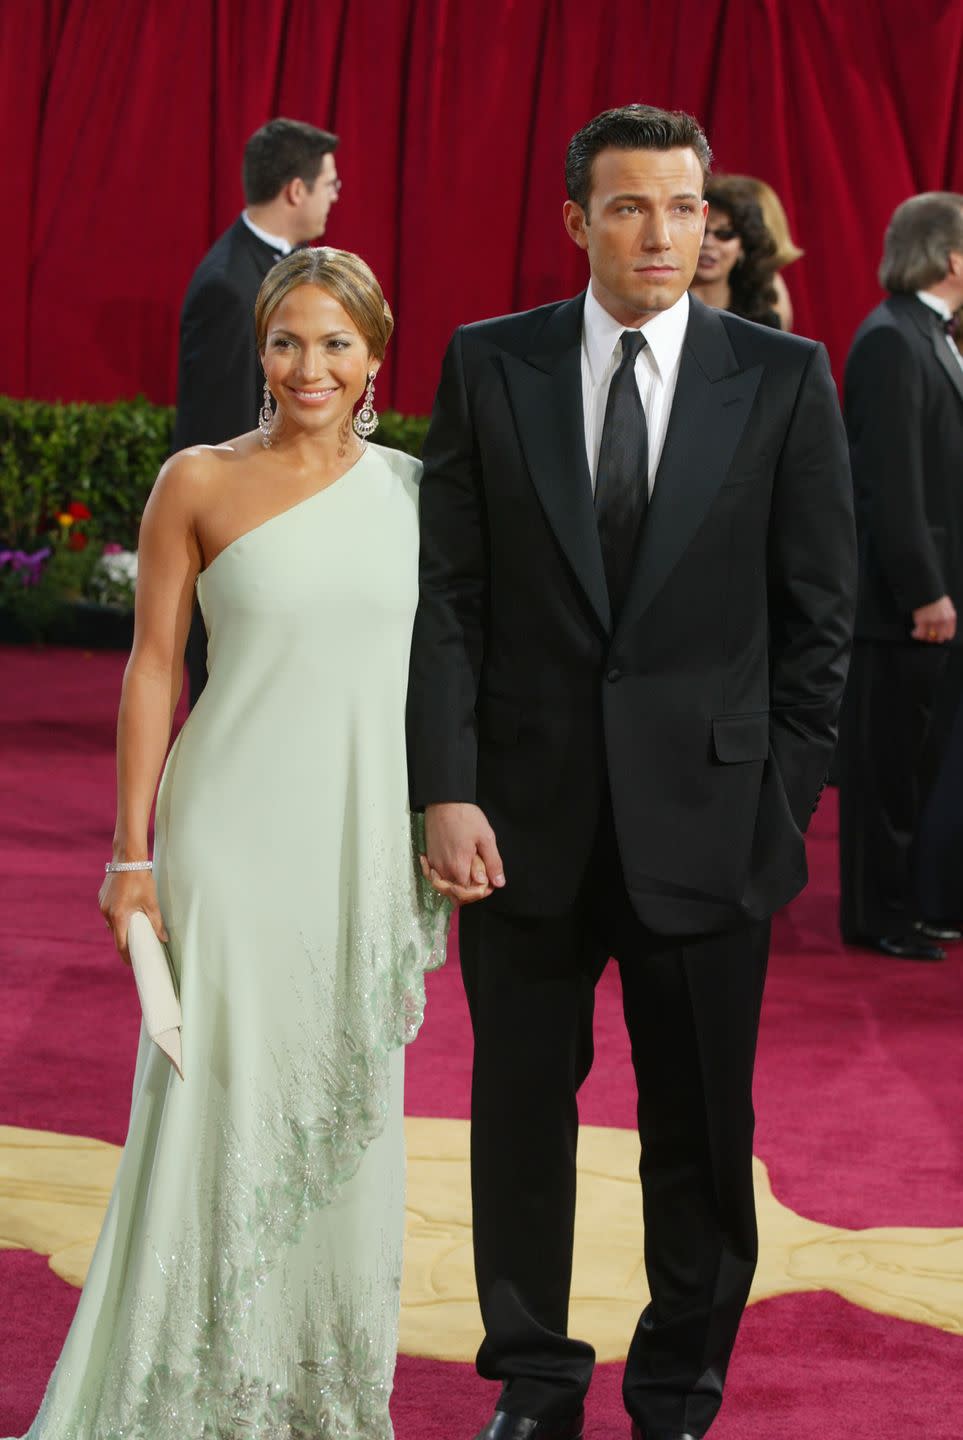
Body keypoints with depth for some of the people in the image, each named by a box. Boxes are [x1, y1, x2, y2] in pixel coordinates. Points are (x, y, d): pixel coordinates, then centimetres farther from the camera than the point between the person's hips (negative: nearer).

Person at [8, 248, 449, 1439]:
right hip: (238, 835, -3)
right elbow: (154, 663, -2)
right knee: (221, 1103, 0)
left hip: (371, 839, 3)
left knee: (347, 1110, 10)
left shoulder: (411, 489, 6)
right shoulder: (200, 481, -2)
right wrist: (133, 851, -5)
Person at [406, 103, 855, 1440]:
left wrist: (787, 802, -3)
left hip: (706, 814, -1)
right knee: (521, 1110, 10)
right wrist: (446, 790, -8)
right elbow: (448, 593, 0)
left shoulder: (784, 377, 0)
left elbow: (817, 610, 2)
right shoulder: (489, 366, 2)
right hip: (527, 810, 1)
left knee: (701, 1128, 8)